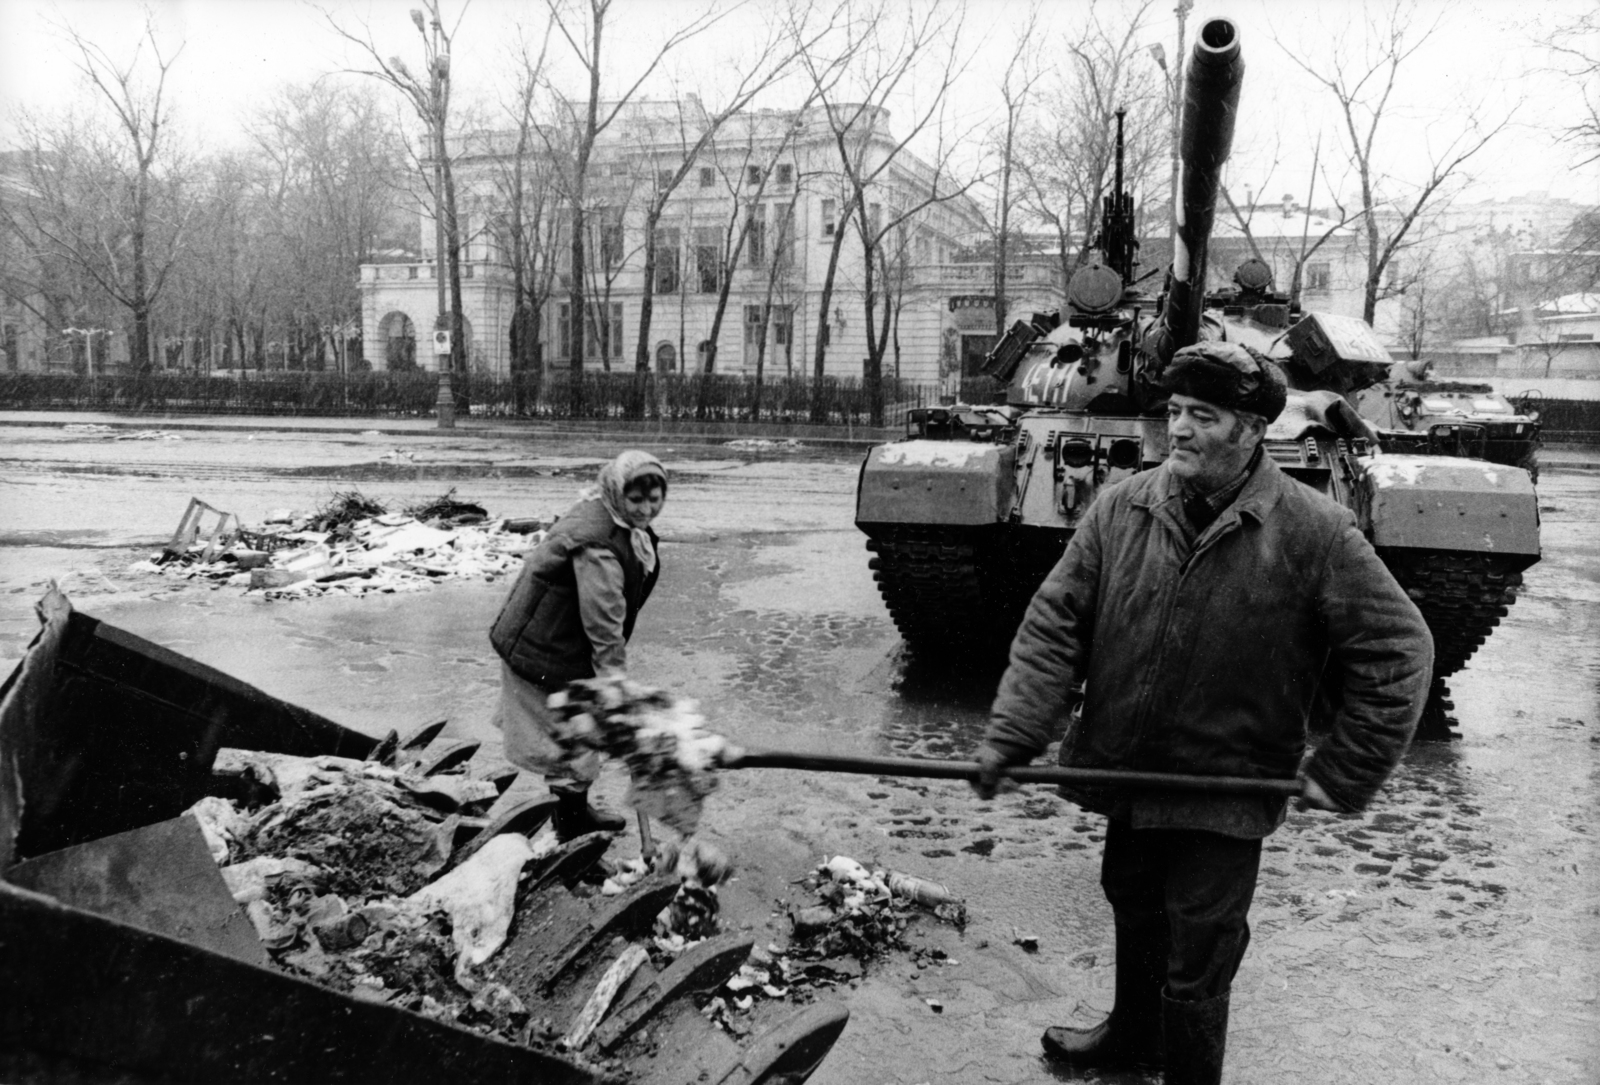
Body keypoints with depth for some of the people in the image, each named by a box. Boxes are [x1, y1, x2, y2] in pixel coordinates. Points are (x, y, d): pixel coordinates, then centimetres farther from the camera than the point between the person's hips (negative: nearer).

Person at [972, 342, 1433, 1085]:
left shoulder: (1314, 532, -15)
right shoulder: (1120, 509, -6)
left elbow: (1398, 650, -9)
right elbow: (1055, 625, -7)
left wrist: (1342, 771, -10)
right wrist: (1011, 736, -16)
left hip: (1224, 800, -4)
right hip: (1127, 775, 5)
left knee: (1194, 967, 6)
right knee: (1134, 917, 27)